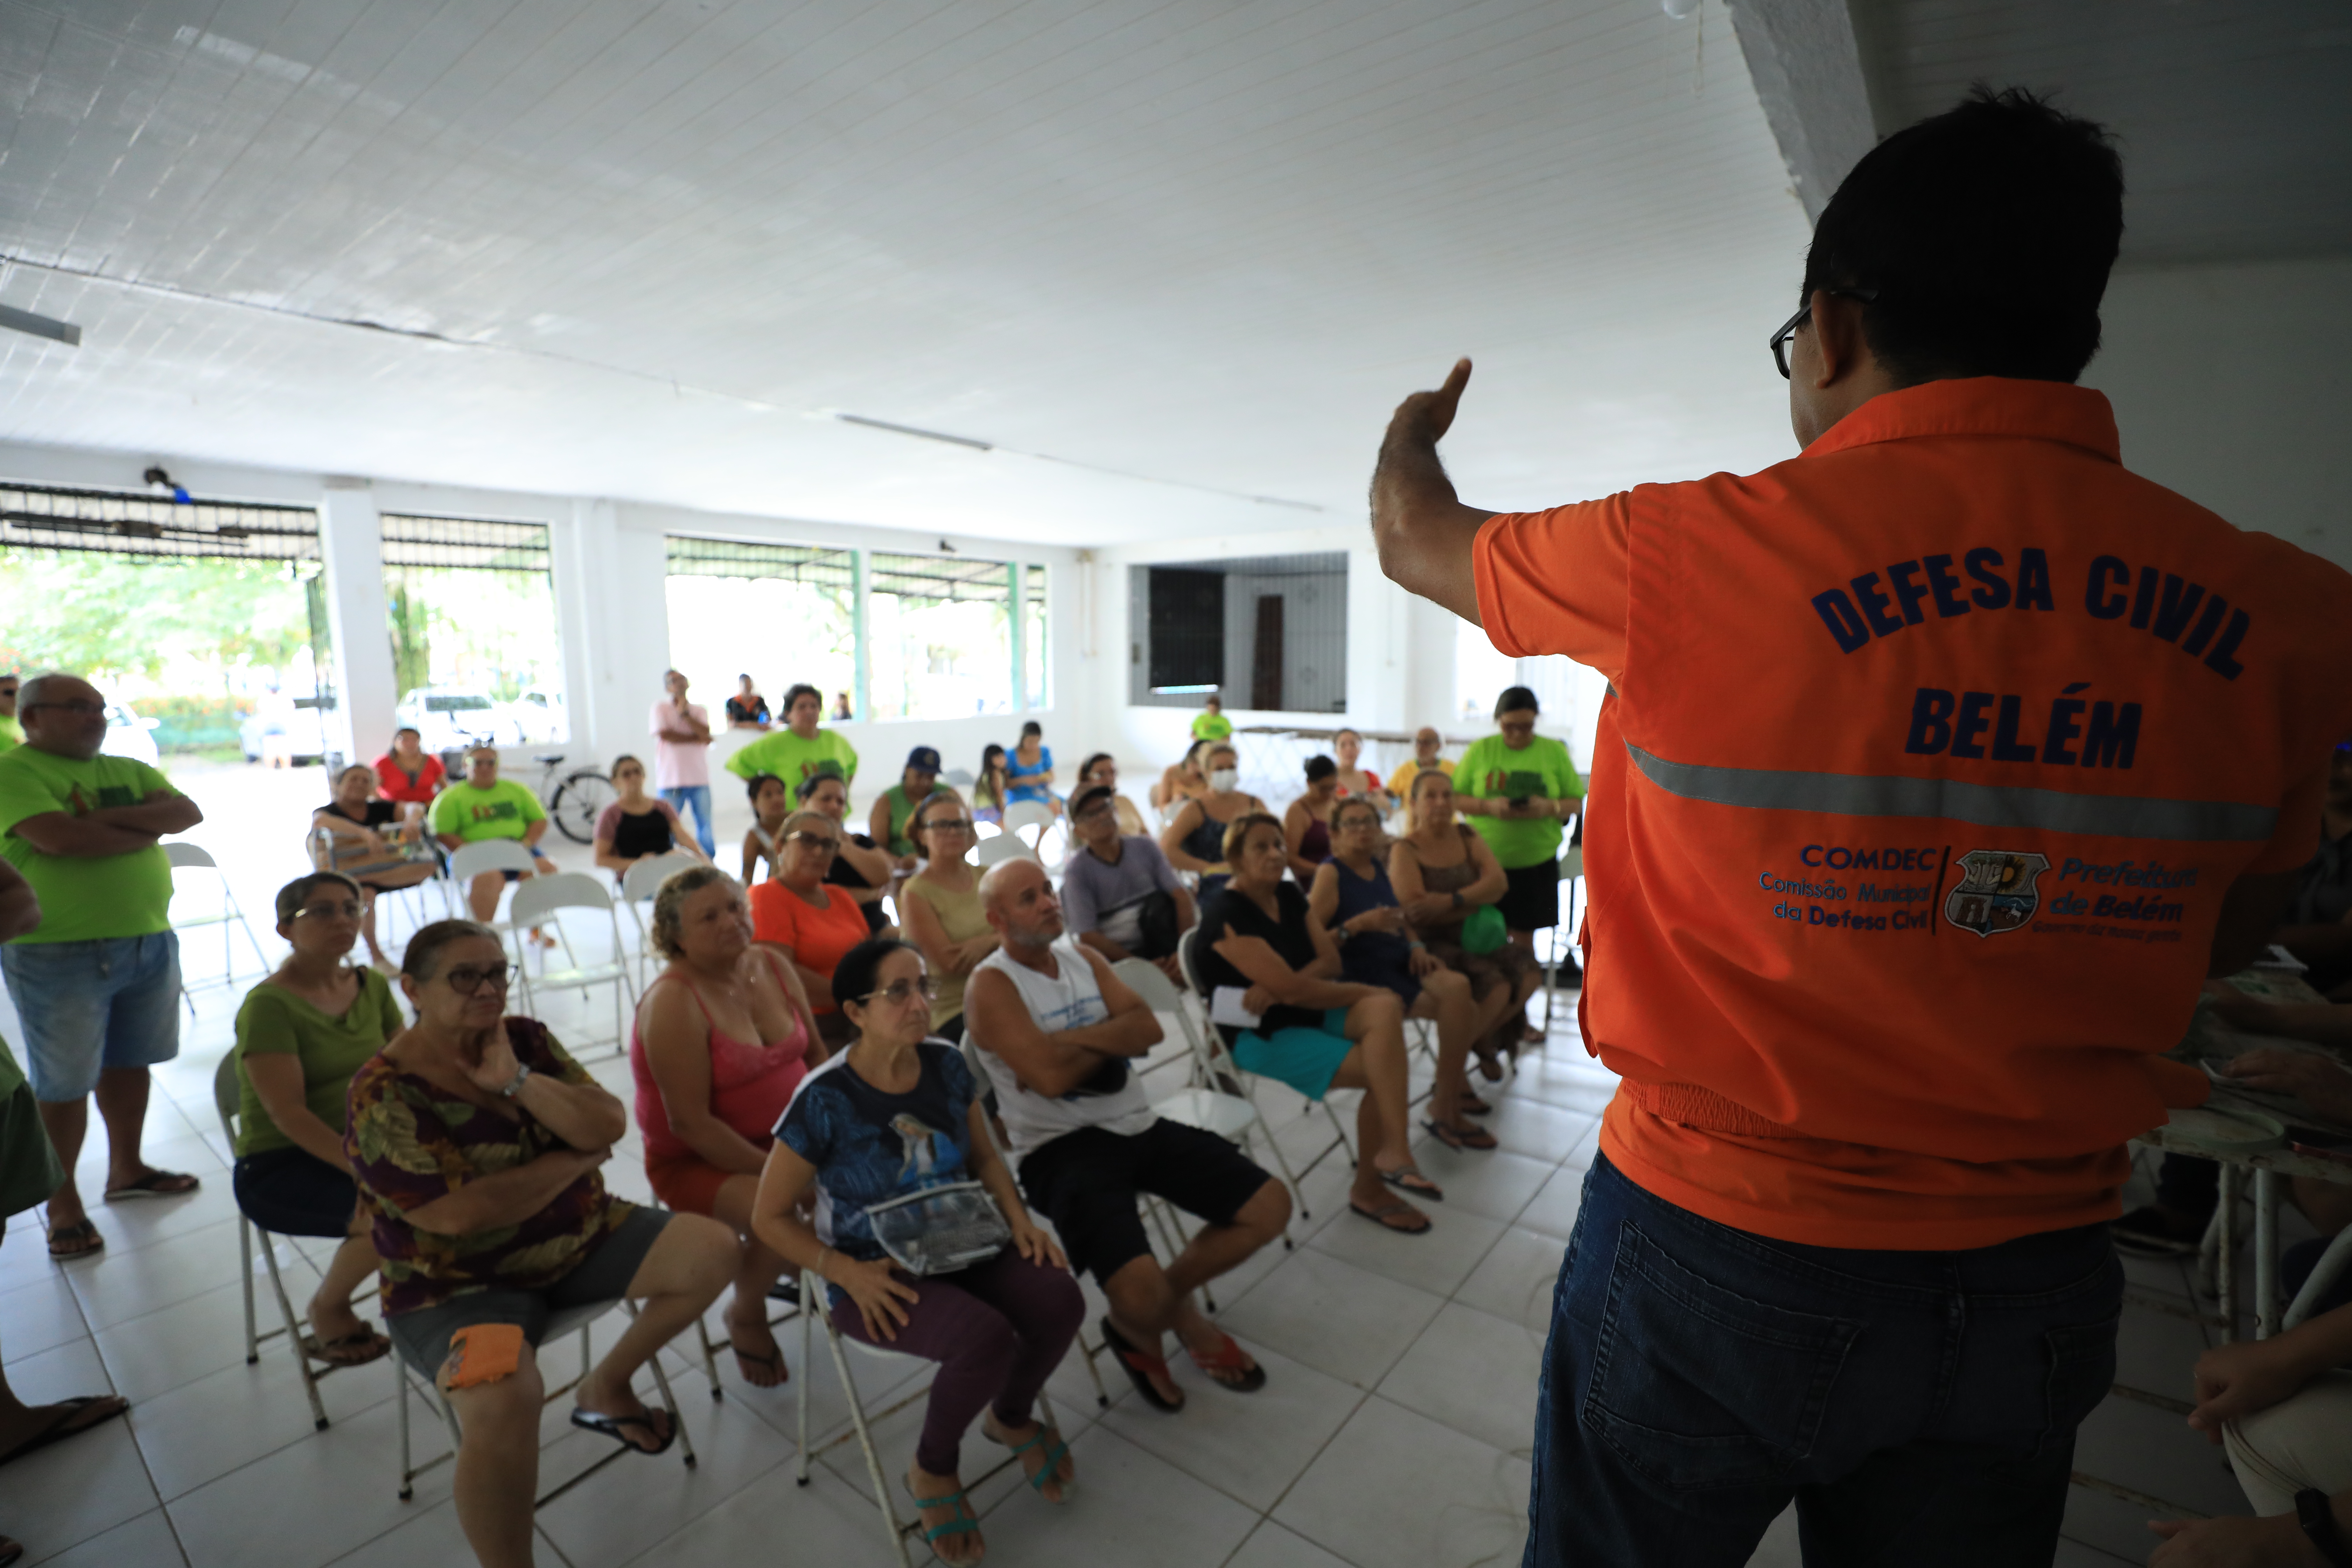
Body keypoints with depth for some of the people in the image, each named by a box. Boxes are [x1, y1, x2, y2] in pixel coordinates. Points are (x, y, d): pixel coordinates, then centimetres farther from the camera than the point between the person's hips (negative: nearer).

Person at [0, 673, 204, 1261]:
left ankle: (126, 1170, 32)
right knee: (64, 1082, 4)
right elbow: (57, 838, -23)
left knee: (128, 1062, 17)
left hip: (149, 942, 6)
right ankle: (63, 1204, 19)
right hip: (58, 954, -6)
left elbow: (188, 813, -2)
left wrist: (108, 816, -14)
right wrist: (145, 829, -9)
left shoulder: (130, 771, 12)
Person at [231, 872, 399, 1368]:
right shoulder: (270, 1005, -13)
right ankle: (327, 1308, 1)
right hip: (279, 1168, -5)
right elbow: (289, 1114, -21)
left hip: (362, 1145, 5)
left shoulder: (372, 986, 5)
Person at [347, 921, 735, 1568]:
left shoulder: (524, 1039, -2)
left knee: (714, 1249, -6)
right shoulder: (383, 1094, -18)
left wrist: (516, 1080, -21)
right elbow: (459, 1213, -25)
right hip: (461, 1282, -6)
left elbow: (610, 1126, -9)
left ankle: (605, 1387, 16)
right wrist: (578, 1158, -14)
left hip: (581, 1238, 6)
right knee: (503, 1401, -34)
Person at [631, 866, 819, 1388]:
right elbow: (690, 1123, -22)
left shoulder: (773, 965, -1)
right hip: (698, 1161, -6)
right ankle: (746, 1316, 4)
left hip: (786, 1135, 6)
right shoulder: (674, 1002, -21)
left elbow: (816, 1055, 5)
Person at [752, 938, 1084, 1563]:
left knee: (1060, 1301, -19)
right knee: (987, 1338, -29)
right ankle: (932, 1469, 5)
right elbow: (771, 1217, -8)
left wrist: (1019, 1219, -7)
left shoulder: (946, 1065, -5)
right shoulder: (825, 1100, -19)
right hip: (877, 1275, -4)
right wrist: (846, 1272, -20)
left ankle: (1012, 1417, 16)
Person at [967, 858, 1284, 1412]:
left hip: (1139, 1125, 7)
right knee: (1141, 1295, -26)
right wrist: (1115, 1039, -6)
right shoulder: (991, 984, -11)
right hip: (1062, 1148, -7)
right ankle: (1139, 1324, 15)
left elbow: (1148, 1028, -2)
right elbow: (1049, 1076, -22)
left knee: (1270, 1207, 1)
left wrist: (1072, 1040, -15)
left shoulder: (1082, 957, 10)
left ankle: (1168, 1300, 22)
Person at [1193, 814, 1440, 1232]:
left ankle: (1393, 1153, -14)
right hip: (1261, 1034, -7)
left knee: (1386, 1008, -22)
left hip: (1306, 1010, 7)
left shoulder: (1289, 895, 5)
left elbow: (1330, 960, 1)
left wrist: (1279, 987, -19)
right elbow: (1293, 988, -24)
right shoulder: (1226, 914, -20)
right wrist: (1366, 992, -12)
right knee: (1383, 1072, -18)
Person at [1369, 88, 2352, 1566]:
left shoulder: (1702, 553, -21)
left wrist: (1416, 424, 21)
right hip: (2035, 1278, 4)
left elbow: (1418, 537, -1)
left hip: (1719, 1247, -3)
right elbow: (2226, 936, 9)